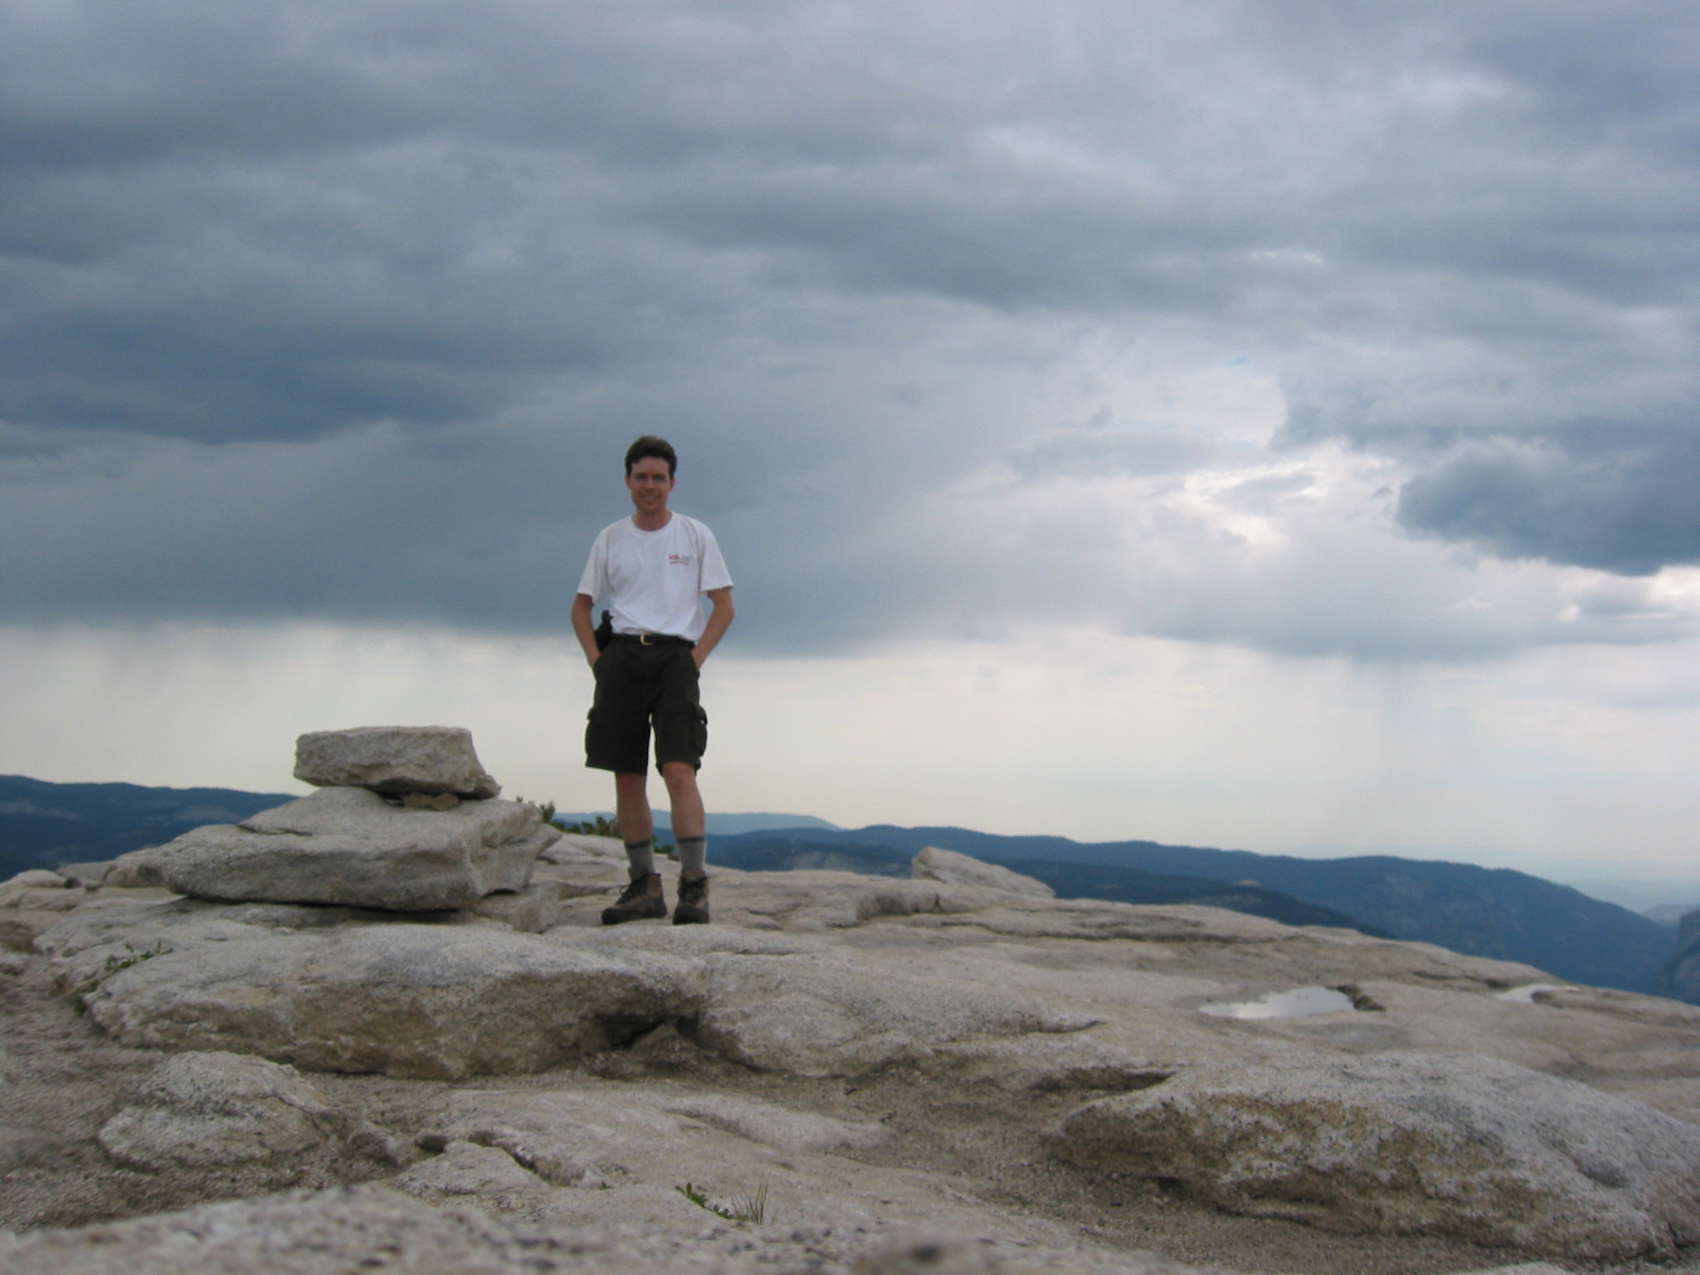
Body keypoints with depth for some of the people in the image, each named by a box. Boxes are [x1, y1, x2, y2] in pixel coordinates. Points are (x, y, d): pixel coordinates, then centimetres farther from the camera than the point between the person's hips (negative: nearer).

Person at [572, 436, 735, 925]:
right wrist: (596, 659, 4)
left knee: (679, 771, -17)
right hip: (620, 656, 3)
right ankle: (644, 886, 12)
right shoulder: (610, 539, 13)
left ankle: (694, 886, -17)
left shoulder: (695, 536, 7)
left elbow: (723, 608, 7)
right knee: (628, 778, 3)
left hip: (675, 656, -3)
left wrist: (695, 659, -6)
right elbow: (581, 606, 19)